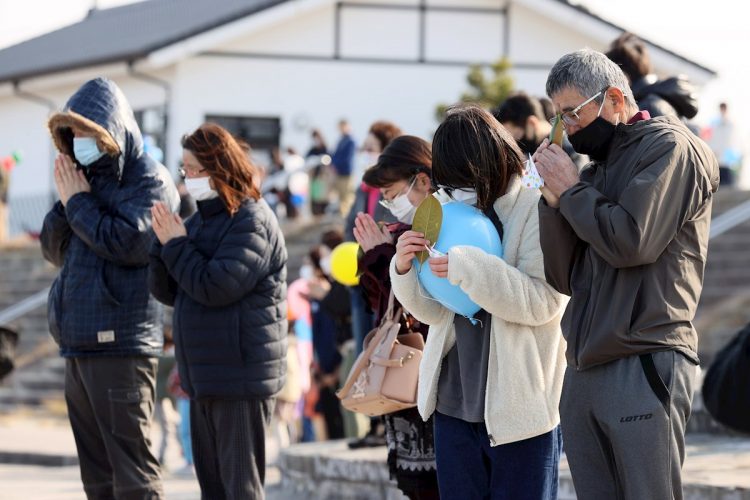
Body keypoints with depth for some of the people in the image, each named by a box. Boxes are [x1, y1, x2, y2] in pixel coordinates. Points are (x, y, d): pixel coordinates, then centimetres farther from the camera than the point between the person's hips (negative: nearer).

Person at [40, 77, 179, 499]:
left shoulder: (149, 180, -6)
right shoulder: (90, 178, 17)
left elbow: (128, 241, -20)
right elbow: (55, 249, 18)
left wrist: (78, 202, -7)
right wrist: (67, 203, 1)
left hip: (120, 344, -8)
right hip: (79, 345, 8)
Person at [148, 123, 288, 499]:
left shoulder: (251, 221, -12)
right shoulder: (200, 219, 13)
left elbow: (216, 286, -22)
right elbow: (167, 291, 13)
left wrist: (176, 244, -10)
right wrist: (164, 244, -4)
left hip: (241, 375, -9)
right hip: (204, 376, 9)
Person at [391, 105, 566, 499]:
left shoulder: (537, 212, -6)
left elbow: (543, 300, -18)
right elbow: (435, 311, 12)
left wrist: (468, 268, -26)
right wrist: (406, 270, -8)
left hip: (521, 406, -6)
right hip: (454, 403, 6)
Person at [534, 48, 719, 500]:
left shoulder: (669, 148, -3)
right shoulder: (599, 168, 19)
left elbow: (632, 242, -16)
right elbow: (566, 277, 15)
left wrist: (572, 190, -3)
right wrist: (555, 199, 2)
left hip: (645, 367, -8)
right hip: (584, 373, 8)